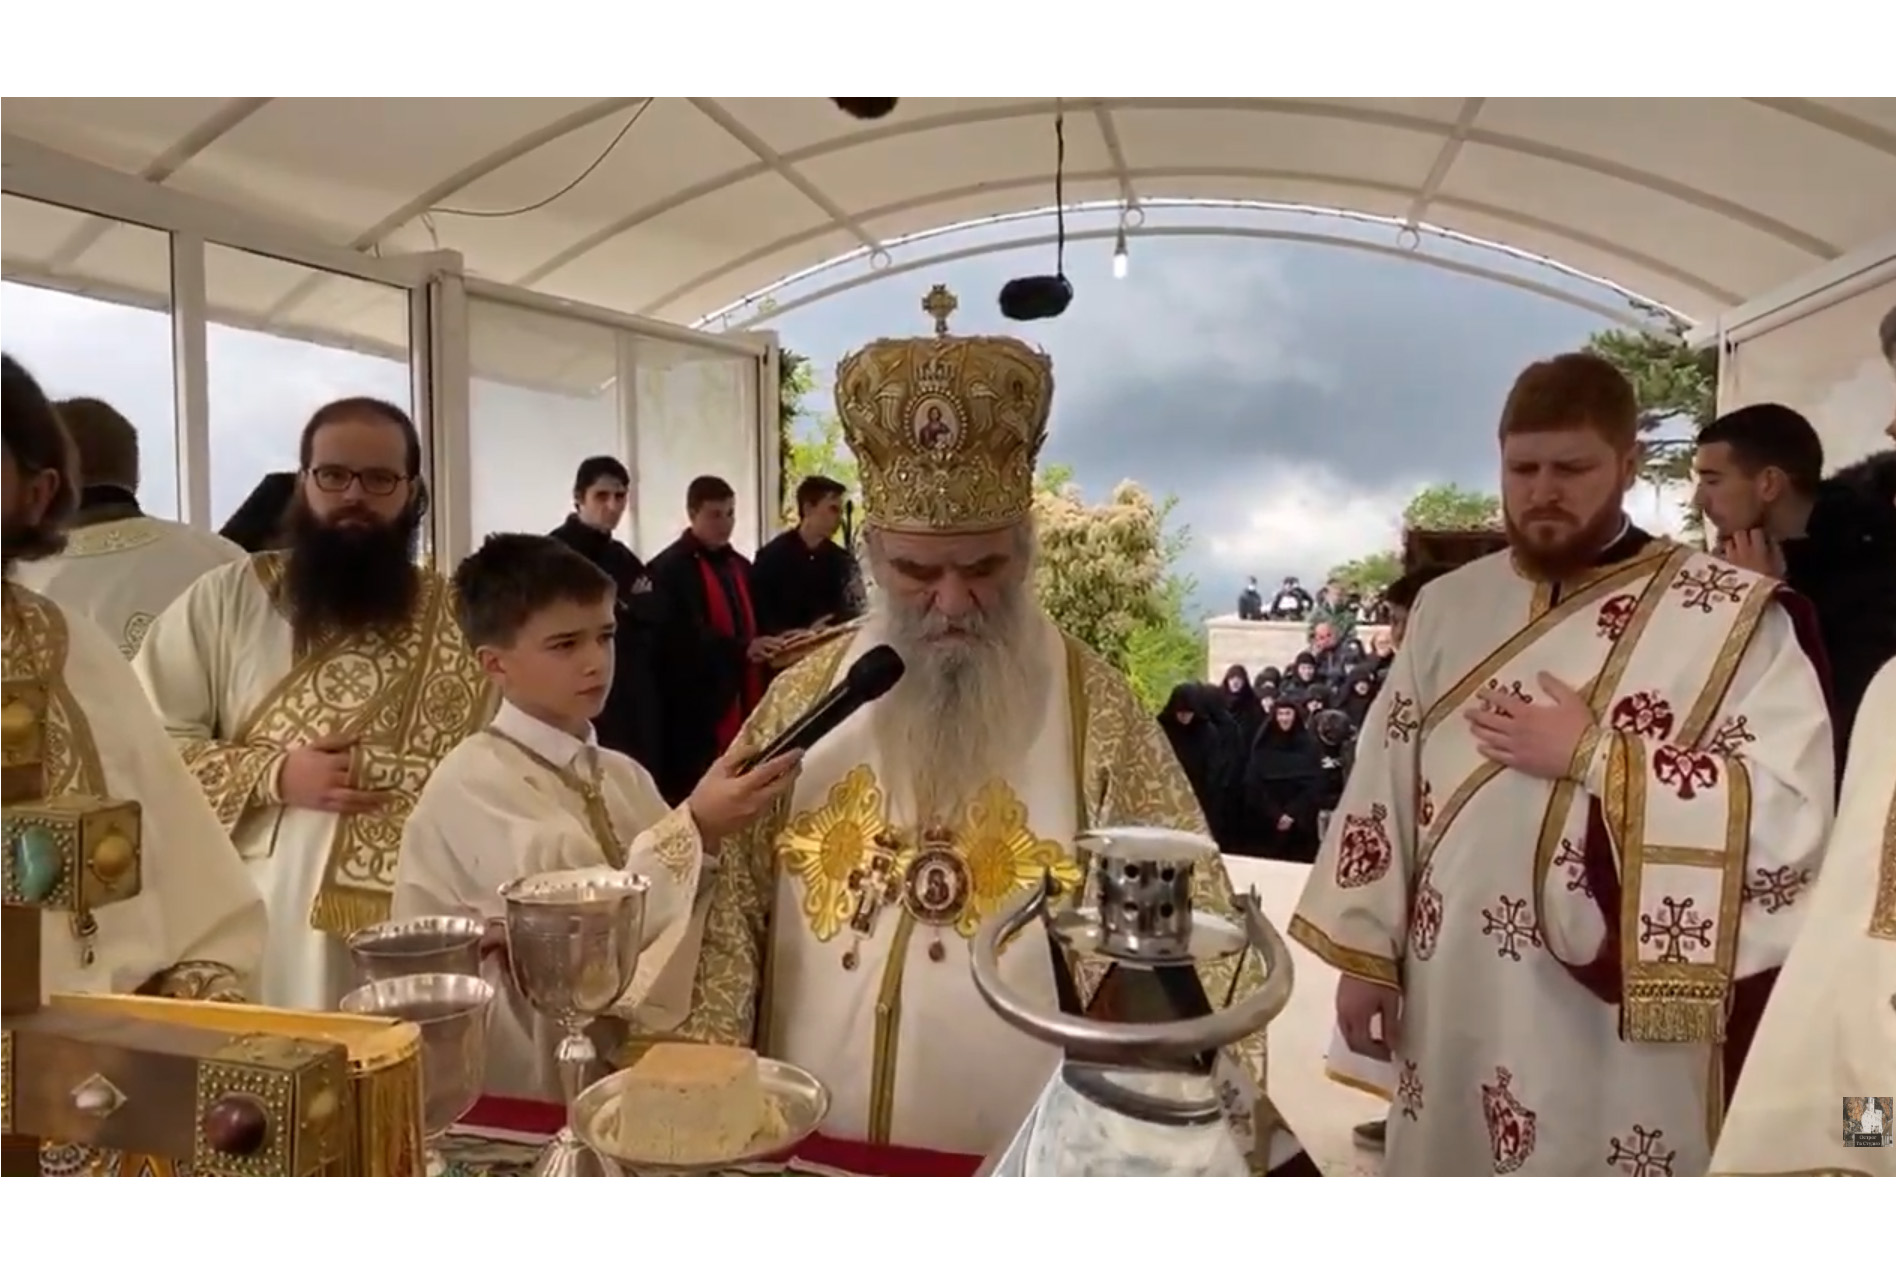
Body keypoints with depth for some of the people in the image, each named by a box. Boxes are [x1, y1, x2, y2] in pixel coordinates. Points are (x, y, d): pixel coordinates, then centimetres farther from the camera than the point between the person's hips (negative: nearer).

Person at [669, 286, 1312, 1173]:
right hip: (813, 1156, 3)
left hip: (1030, 1166, -2)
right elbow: (729, 909, 2)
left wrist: (1256, 1130, -16)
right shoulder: (802, 699, -1)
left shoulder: (1094, 712, -9)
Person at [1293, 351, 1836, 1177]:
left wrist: (1593, 756, -16)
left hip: (1621, 1035, -3)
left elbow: (1793, 808, -16)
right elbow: (1385, 779, 7)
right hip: (1453, 1010, 4)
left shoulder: (1738, 618, -5)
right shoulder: (1447, 606, 8)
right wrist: (1365, 952, 3)